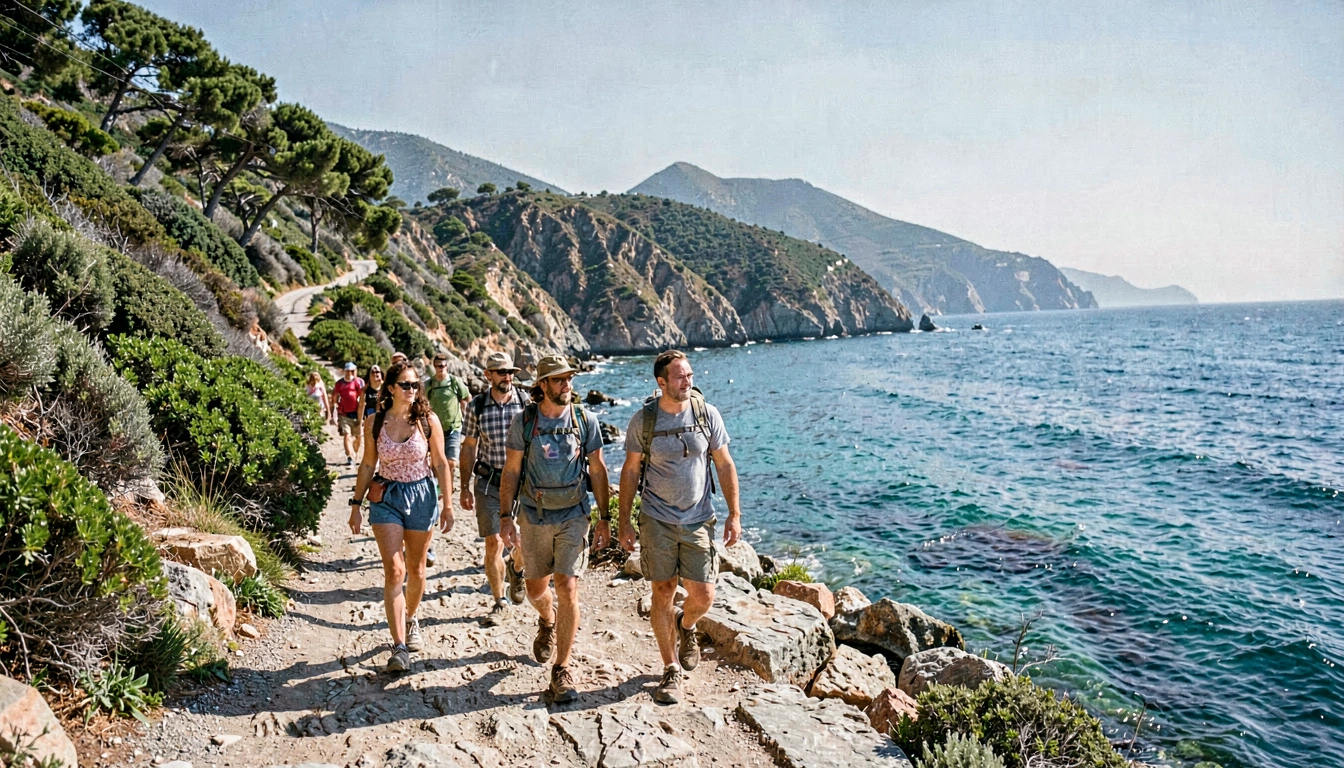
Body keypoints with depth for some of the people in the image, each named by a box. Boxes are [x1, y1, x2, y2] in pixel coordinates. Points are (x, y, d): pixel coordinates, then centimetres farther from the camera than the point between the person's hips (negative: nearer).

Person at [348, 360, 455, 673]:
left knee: (415, 569, 14)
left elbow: (441, 464, -1)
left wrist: (448, 504, -1)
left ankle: (410, 618, 42)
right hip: (386, 497, 0)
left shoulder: (428, 420, -5)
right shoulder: (374, 423, -3)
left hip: (421, 496, 1)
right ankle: (399, 647, -7)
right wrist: (356, 504, 5)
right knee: (394, 571, -9)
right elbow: (367, 466, 5)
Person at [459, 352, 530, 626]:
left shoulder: (527, 401, -2)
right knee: (493, 543, 1)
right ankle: (499, 603, 18)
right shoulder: (476, 406, 0)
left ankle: (514, 566, 35)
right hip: (488, 483, 0)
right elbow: (469, 447, 7)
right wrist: (465, 487, 5)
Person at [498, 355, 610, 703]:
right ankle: (547, 622, 51)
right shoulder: (523, 421, -5)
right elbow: (511, 471, -1)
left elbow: (597, 470, 2)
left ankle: (561, 669, 6)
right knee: (536, 589, 14)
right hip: (534, 517, 1)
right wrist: (505, 516, -5)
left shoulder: (585, 420, -4)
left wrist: (604, 518, 2)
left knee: (567, 589, -8)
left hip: (573, 515, -1)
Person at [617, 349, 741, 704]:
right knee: (663, 593, 3)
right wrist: (624, 522, 0)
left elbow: (725, 465, 3)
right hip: (657, 520, -1)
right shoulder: (643, 419, -6)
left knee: (703, 596, -1)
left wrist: (734, 514, 0)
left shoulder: (707, 414, -3)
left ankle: (686, 626, 36)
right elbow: (630, 471, 2)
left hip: (698, 520, 1)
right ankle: (671, 671, 21)